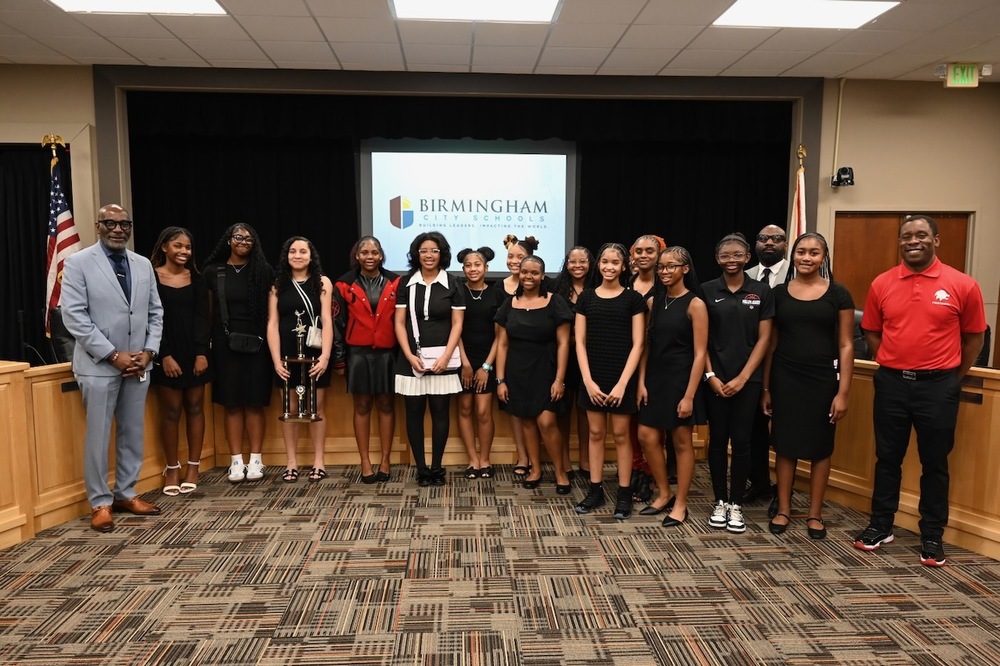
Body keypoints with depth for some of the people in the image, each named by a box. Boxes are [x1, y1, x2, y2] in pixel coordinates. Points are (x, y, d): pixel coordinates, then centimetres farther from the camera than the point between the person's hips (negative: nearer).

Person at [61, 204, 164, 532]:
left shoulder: (143, 265, 9)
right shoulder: (78, 262, -5)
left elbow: (155, 313, 11)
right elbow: (74, 317, -11)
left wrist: (148, 352, -3)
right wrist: (113, 355, -15)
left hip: (138, 364, 5)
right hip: (99, 365, -4)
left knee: (133, 434, 11)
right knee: (98, 437, 2)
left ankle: (126, 494, 24)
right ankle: (100, 502, 15)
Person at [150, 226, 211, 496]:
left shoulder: (196, 278, 7)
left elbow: (202, 317, 3)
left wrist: (202, 353, -8)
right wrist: (165, 355, -13)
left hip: (194, 352, 3)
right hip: (167, 353, -3)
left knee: (194, 407, 5)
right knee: (170, 411, 0)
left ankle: (193, 467, 13)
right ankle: (172, 468, 11)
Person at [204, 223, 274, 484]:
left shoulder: (263, 272, 4)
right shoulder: (213, 272, 6)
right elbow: (209, 310, 10)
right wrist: (209, 341, 5)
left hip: (256, 342, -1)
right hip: (225, 343, 1)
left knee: (254, 402, 1)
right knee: (232, 403, 3)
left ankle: (255, 460, 9)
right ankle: (236, 461, 10)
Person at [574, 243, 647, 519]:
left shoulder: (633, 298, 0)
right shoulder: (586, 297, 6)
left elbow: (637, 344, -4)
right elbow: (580, 342, 4)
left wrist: (622, 383, -12)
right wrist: (588, 380, -6)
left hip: (622, 377, -2)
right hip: (593, 376, 2)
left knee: (621, 434, 4)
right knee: (595, 433, 9)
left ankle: (624, 494, 15)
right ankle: (595, 491, 19)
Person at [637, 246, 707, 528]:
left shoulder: (695, 304, -9)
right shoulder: (653, 301, 7)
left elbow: (699, 354, -12)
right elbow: (647, 344, 8)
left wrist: (689, 395, -16)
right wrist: (642, 382, 0)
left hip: (681, 379, -5)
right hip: (655, 378, 6)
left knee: (682, 442, 5)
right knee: (647, 437, 5)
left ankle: (680, 504, 18)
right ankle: (663, 494, 25)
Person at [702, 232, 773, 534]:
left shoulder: (761, 291, 2)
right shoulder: (707, 291, 2)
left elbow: (763, 338, 0)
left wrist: (742, 377, -7)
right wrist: (710, 375, -7)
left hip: (747, 378, 0)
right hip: (715, 378, 0)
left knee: (741, 441, 3)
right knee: (717, 439, 6)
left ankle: (736, 504, 15)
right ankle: (720, 501, 18)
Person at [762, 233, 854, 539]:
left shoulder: (838, 294, -1)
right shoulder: (779, 293, 3)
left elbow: (846, 346, -2)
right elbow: (771, 343, 6)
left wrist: (843, 392, -7)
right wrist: (765, 387, 4)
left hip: (823, 380, -1)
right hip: (785, 379, 1)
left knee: (820, 447, 8)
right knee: (785, 445, 8)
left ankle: (815, 513, 22)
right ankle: (783, 509, 20)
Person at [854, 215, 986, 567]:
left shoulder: (962, 285, -5)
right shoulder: (881, 284, 1)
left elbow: (973, 337, 5)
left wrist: (952, 378, 8)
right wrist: (895, 365, 9)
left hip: (938, 385, -2)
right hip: (891, 382, 2)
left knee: (934, 463, 9)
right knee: (887, 458, 12)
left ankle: (932, 536, 22)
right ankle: (880, 525, 25)